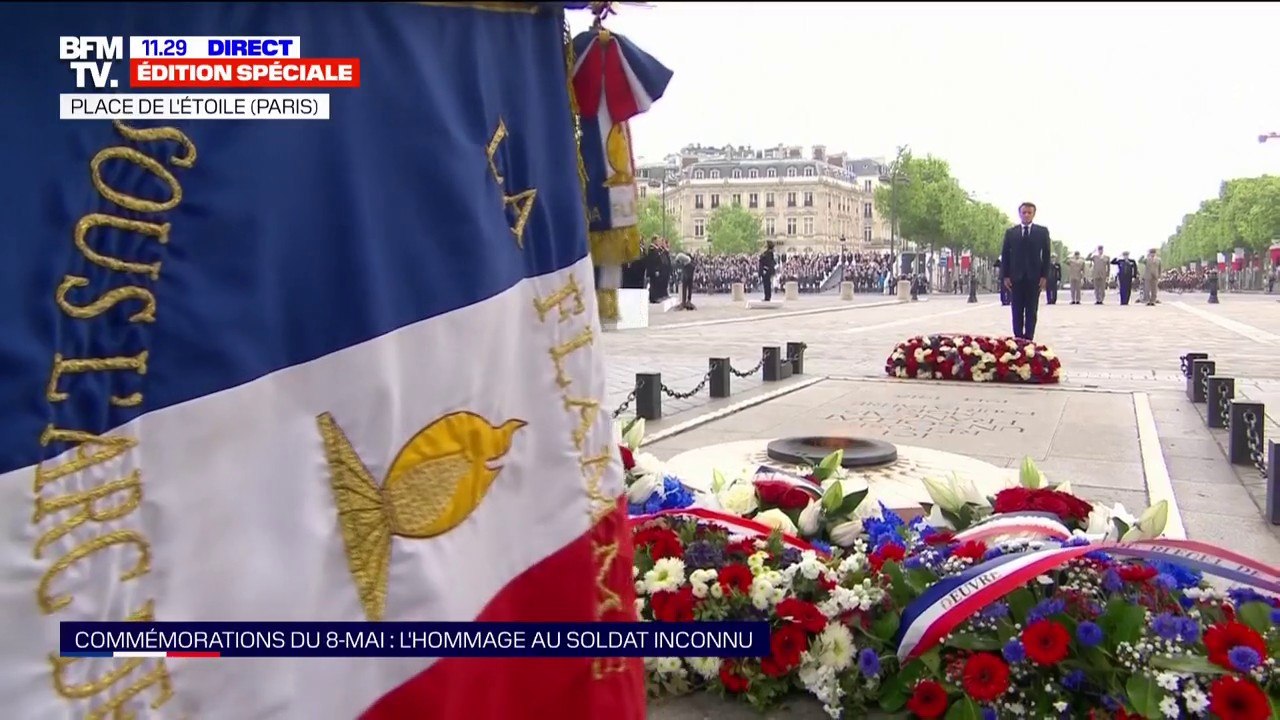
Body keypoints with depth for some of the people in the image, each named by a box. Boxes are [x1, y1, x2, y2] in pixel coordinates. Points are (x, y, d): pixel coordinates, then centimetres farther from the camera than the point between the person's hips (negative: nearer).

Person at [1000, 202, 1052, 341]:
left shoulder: (1042, 231, 7)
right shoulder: (1010, 232, 9)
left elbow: (1046, 255, 3)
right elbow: (1005, 255, 7)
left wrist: (1044, 276, -6)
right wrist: (1005, 276, -3)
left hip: (1034, 278, -1)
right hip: (1016, 277, 1)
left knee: (1031, 312, 1)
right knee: (1017, 312, 2)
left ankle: (1029, 339, 3)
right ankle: (1017, 339, 5)